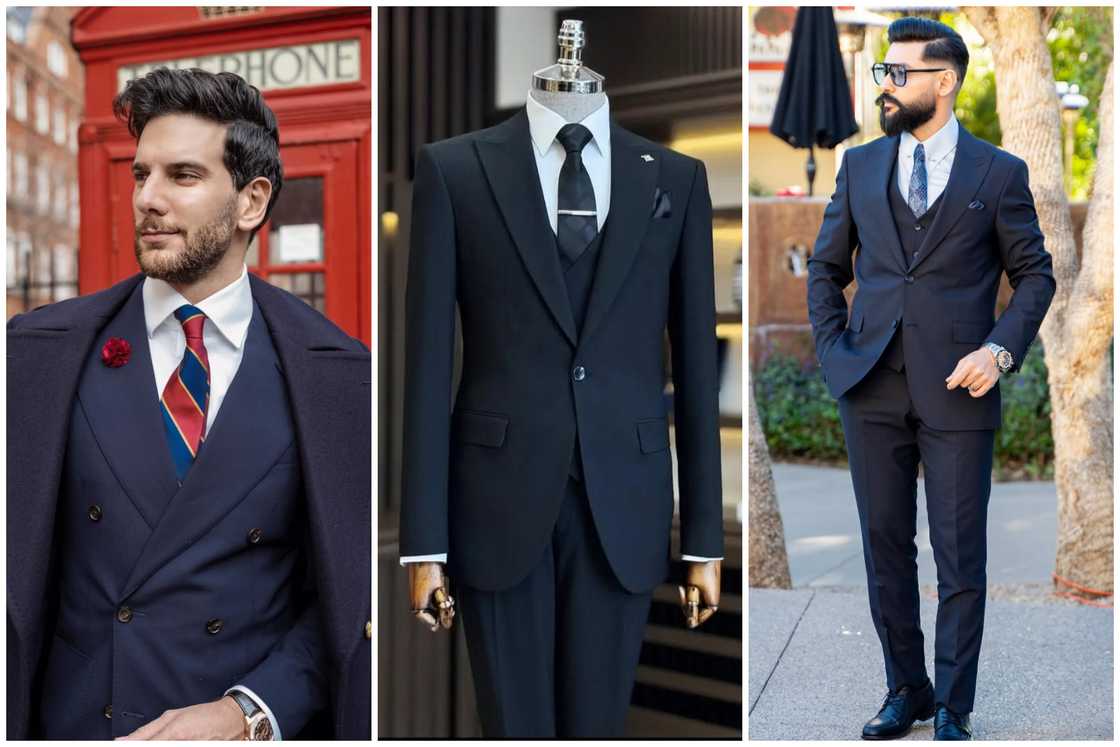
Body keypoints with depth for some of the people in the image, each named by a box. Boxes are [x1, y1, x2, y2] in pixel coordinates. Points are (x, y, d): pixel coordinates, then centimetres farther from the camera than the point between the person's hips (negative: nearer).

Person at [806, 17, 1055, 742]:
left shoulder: (999, 172, 2)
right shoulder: (859, 166, 10)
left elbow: (1035, 274, 6)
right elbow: (826, 268, 15)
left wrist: (1000, 350, -9)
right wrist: (833, 351, 2)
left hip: (958, 391, -3)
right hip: (873, 389, 3)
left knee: (961, 559, 2)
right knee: (886, 549, 10)